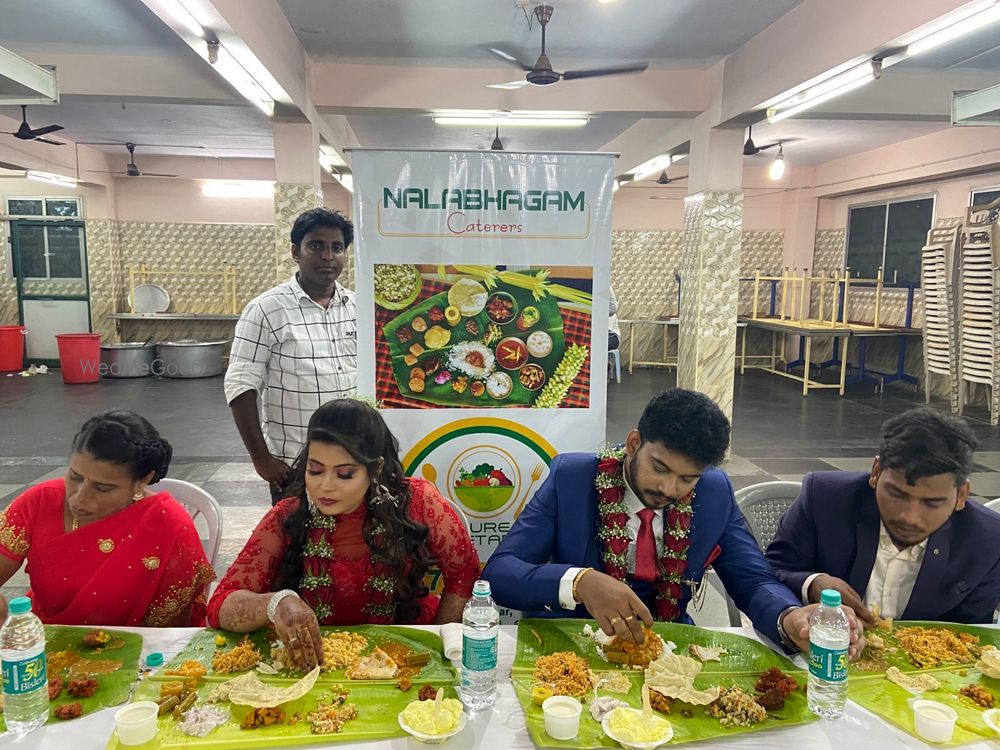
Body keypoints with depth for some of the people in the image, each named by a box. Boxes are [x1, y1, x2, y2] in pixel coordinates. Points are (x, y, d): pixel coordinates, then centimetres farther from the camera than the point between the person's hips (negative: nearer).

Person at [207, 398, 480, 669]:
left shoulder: (415, 502, -12)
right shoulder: (286, 519, -10)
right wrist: (276, 603, -34)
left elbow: (464, 572, -1)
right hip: (311, 658, 0)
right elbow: (220, 606, -13)